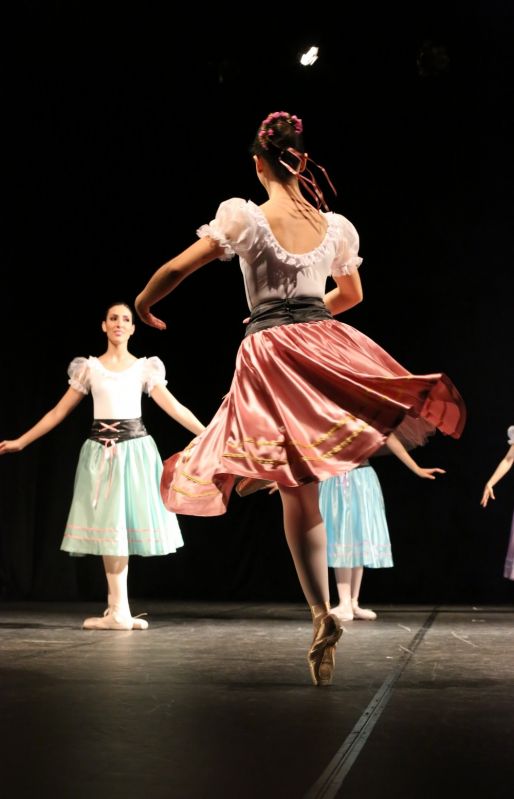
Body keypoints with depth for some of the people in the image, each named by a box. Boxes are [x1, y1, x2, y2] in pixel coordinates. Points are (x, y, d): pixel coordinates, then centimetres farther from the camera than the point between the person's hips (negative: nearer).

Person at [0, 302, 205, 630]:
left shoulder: (144, 367, 7)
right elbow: (59, 412, 10)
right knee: (108, 526, -4)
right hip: (101, 450, 0)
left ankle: (118, 609, 5)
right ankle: (119, 611, -2)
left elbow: (175, 408, 1)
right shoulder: (89, 367, 7)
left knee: (123, 524, -1)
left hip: (134, 448, 0)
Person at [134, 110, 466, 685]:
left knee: (299, 496, 0)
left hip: (270, 357, -3)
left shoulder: (244, 215, -3)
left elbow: (178, 268, -4)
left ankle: (322, 612, -4)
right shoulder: (336, 226, 10)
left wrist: (143, 303, 16)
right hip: (326, 344, 3)